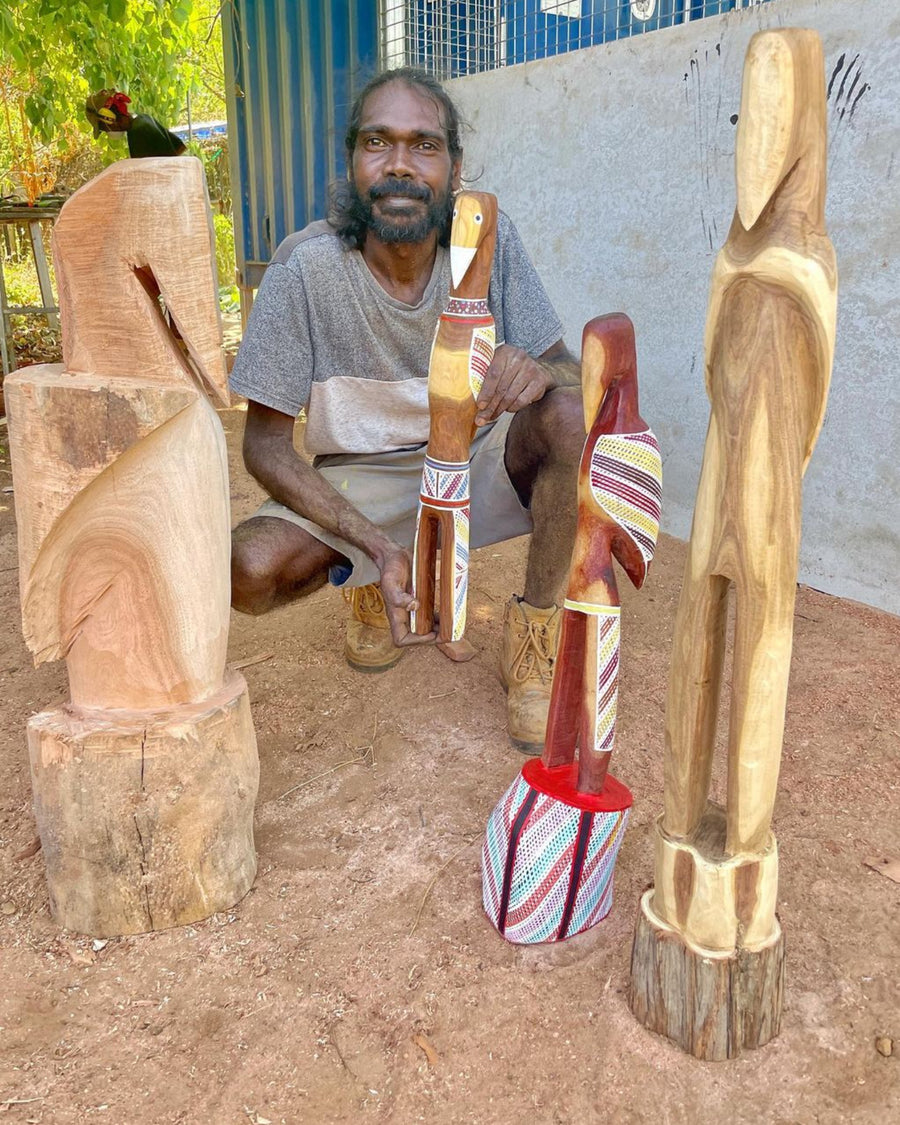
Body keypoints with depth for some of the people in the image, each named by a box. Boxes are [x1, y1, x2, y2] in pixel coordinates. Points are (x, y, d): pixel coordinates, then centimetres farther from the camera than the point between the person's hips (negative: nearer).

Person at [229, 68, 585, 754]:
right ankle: (380, 585, 10)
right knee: (252, 571, -27)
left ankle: (534, 635, -10)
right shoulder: (306, 268, -20)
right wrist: (376, 545, -29)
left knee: (571, 412, -30)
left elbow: (568, 368, -11)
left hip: (479, 459, 1)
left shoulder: (490, 242, -14)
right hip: (362, 482, 0)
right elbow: (266, 444, -17)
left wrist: (538, 371, -38)